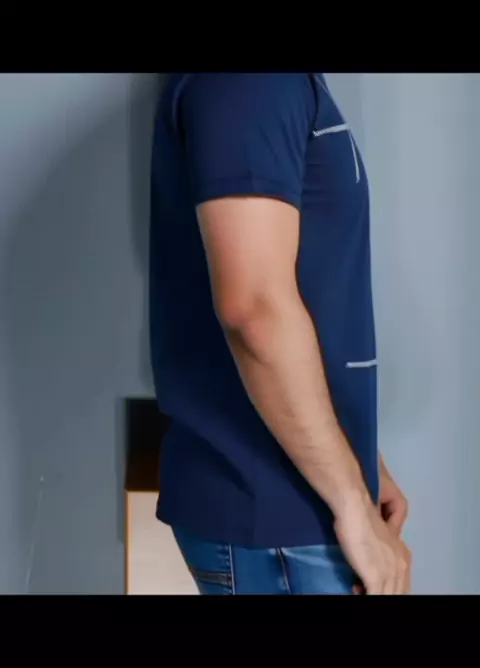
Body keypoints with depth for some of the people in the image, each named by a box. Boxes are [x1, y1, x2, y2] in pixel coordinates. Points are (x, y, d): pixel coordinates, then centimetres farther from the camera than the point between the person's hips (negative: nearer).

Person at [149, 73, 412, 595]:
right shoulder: (248, 82, -17)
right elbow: (255, 306, -26)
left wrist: (361, 468, 16)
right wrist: (352, 501, -19)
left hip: (277, 493, 9)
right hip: (268, 507, -9)